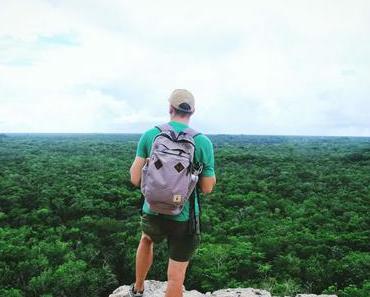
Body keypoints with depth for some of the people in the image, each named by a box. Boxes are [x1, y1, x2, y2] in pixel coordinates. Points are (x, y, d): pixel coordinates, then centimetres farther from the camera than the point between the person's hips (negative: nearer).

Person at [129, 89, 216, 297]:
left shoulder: (149, 135, -6)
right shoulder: (203, 142, -9)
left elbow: (135, 179, -6)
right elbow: (207, 188, -6)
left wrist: (137, 162, 14)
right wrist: (211, 172, 14)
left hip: (154, 213, 3)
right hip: (185, 218, -2)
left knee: (147, 240, 36)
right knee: (176, 279, 10)